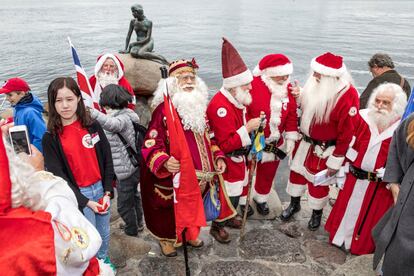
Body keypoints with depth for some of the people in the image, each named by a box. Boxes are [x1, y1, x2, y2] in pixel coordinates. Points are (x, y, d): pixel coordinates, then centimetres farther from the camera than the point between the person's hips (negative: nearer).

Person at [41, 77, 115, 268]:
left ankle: (103, 260, 47)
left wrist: (108, 191, -9)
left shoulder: (93, 126, -4)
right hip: (77, 194, -3)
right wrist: (86, 202, -15)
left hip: (100, 188, 3)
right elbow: (58, 176, -9)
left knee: (104, 232, 20)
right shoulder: (50, 138, -10)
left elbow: (107, 160, -1)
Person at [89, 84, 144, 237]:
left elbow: (112, 124, -47)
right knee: (133, 196, 29)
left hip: (125, 170, -10)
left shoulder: (123, 118, -24)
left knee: (124, 205, 11)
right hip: (133, 166, 10)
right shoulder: (126, 115, 7)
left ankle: (131, 230, 33)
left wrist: (92, 112, -59)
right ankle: (138, 224, 50)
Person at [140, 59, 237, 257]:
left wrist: (218, 157, 5)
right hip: (173, 176, -6)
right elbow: (152, 143, -18)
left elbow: (207, 137, 18)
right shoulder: (163, 109, -15)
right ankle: (166, 237, 38)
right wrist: (164, 161, -36)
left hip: (198, 174, 6)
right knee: (169, 208, 11)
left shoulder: (199, 106, 8)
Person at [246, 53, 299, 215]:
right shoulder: (253, 86, -23)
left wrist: (291, 138, 1)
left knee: (268, 173, 22)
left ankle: (261, 198, 46)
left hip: (275, 144, 5)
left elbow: (292, 115, 3)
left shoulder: (287, 88, -3)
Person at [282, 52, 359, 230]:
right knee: (297, 171, 20)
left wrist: (335, 161, -16)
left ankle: (317, 213, 40)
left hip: (324, 149, -6)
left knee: (318, 181, 11)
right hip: (305, 142, 6)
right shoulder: (317, 85, -7)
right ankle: (294, 203, 46)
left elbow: (347, 132, -21)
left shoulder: (348, 96, -27)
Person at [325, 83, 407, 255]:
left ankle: (362, 246, 37)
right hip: (354, 178, 3)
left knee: (370, 217, 15)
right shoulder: (363, 118, -6)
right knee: (347, 209, 19)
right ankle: (339, 237, 41)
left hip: (380, 184, -2)